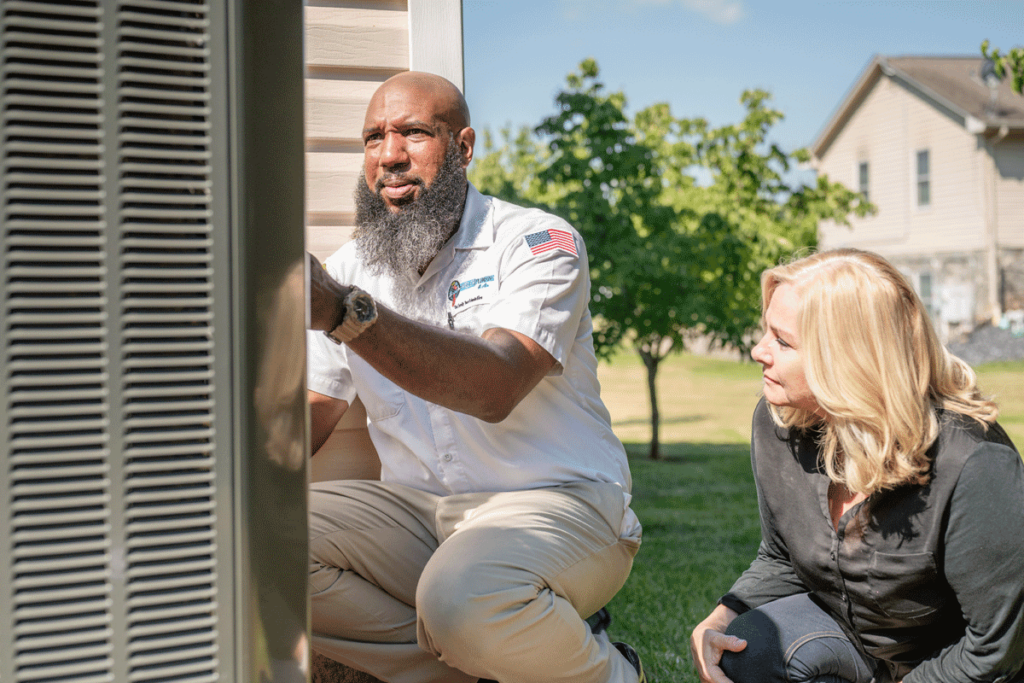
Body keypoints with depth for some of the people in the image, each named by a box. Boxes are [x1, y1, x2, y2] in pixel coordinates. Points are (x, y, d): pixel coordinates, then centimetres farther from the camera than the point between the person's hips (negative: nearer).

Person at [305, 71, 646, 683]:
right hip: (418, 507, 5)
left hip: (557, 501, -5)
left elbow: (496, 389, -26)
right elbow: (308, 422, 8)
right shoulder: (347, 271, 10)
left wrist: (344, 312, -37)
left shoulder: (540, 242, -7)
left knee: (463, 597, -37)